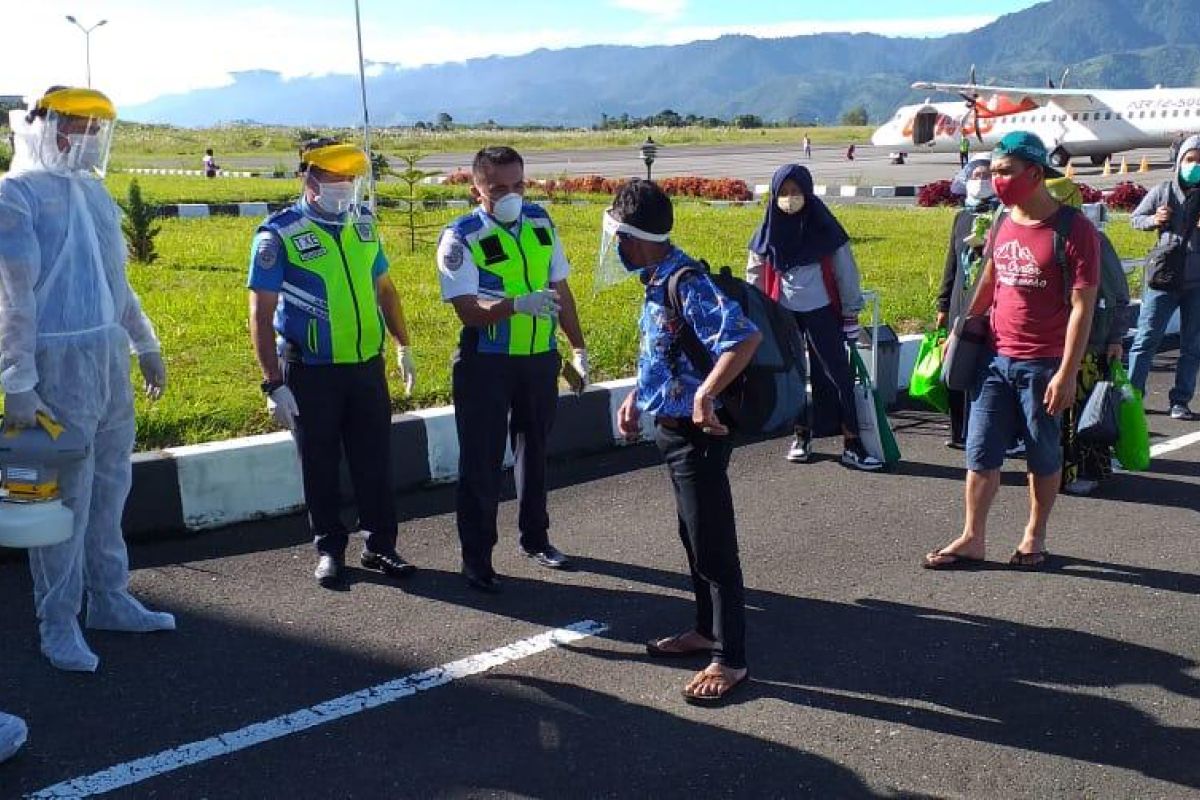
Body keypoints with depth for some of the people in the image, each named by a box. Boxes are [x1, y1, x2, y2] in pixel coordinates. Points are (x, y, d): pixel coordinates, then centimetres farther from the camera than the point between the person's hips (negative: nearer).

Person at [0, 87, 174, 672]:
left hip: (110, 358, 7)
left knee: (110, 485, 14)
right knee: (66, 496, -2)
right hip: (58, 362, -7)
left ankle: (109, 600, 26)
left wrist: (146, 345, 23)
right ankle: (58, 624, 10)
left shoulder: (92, 191, 14)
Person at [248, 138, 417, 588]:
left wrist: (403, 346, 20)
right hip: (310, 373, -4)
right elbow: (261, 314, -11)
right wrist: (274, 383, -15)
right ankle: (329, 549, 23)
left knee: (375, 461, 8)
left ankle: (380, 546, 20)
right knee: (320, 466, 8)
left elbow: (383, 288, 19)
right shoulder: (279, 235, -10)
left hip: (367, 365, 4)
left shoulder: (363, 223, 6)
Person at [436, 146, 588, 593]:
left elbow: (560, 288, 12)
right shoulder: (461, 238, -13)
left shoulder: (541, 224, 3)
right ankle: (476, 559, 14)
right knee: (481, 461, 2)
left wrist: (578, 347, 13)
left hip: (541, 358, 5)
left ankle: (535, 538, 36)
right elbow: (468, 309, -23)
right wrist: (518, 305, -39)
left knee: (534, 451, 19)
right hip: (486, 365, -5)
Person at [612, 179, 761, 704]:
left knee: (713, 545, -1)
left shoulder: (687, 286, -23)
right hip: (673, 429, 10)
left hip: (697, 435, -10)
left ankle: (730, 659, 10)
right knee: (693, 537, 20)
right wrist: (637, 396, 13)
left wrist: (705, 397, -32)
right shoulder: (659, 282, 7)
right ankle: (707, 630, 36)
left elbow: (746, 337, -34)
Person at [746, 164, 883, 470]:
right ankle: (801, 435, 24)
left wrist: (851, 316, -3)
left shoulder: (824, 228, -6)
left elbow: (846, 273, -2)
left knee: (838, 374, -3)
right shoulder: (768, 232, 0)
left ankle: (852, 444, 0)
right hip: (784, 315, 2)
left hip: (821, 313, -2)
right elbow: (755, 278, 7)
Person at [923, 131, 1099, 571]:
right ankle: (972, 539, 14)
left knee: (1043, 457, 9)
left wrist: (1066, 374, -19)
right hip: (996, 358, 6)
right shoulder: (1003, 224, 7)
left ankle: (1034, 536, 25)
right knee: (980, 453, 6)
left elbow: (1082, 307, -15)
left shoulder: (1073, 229, -13)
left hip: (1043, 365, -6)